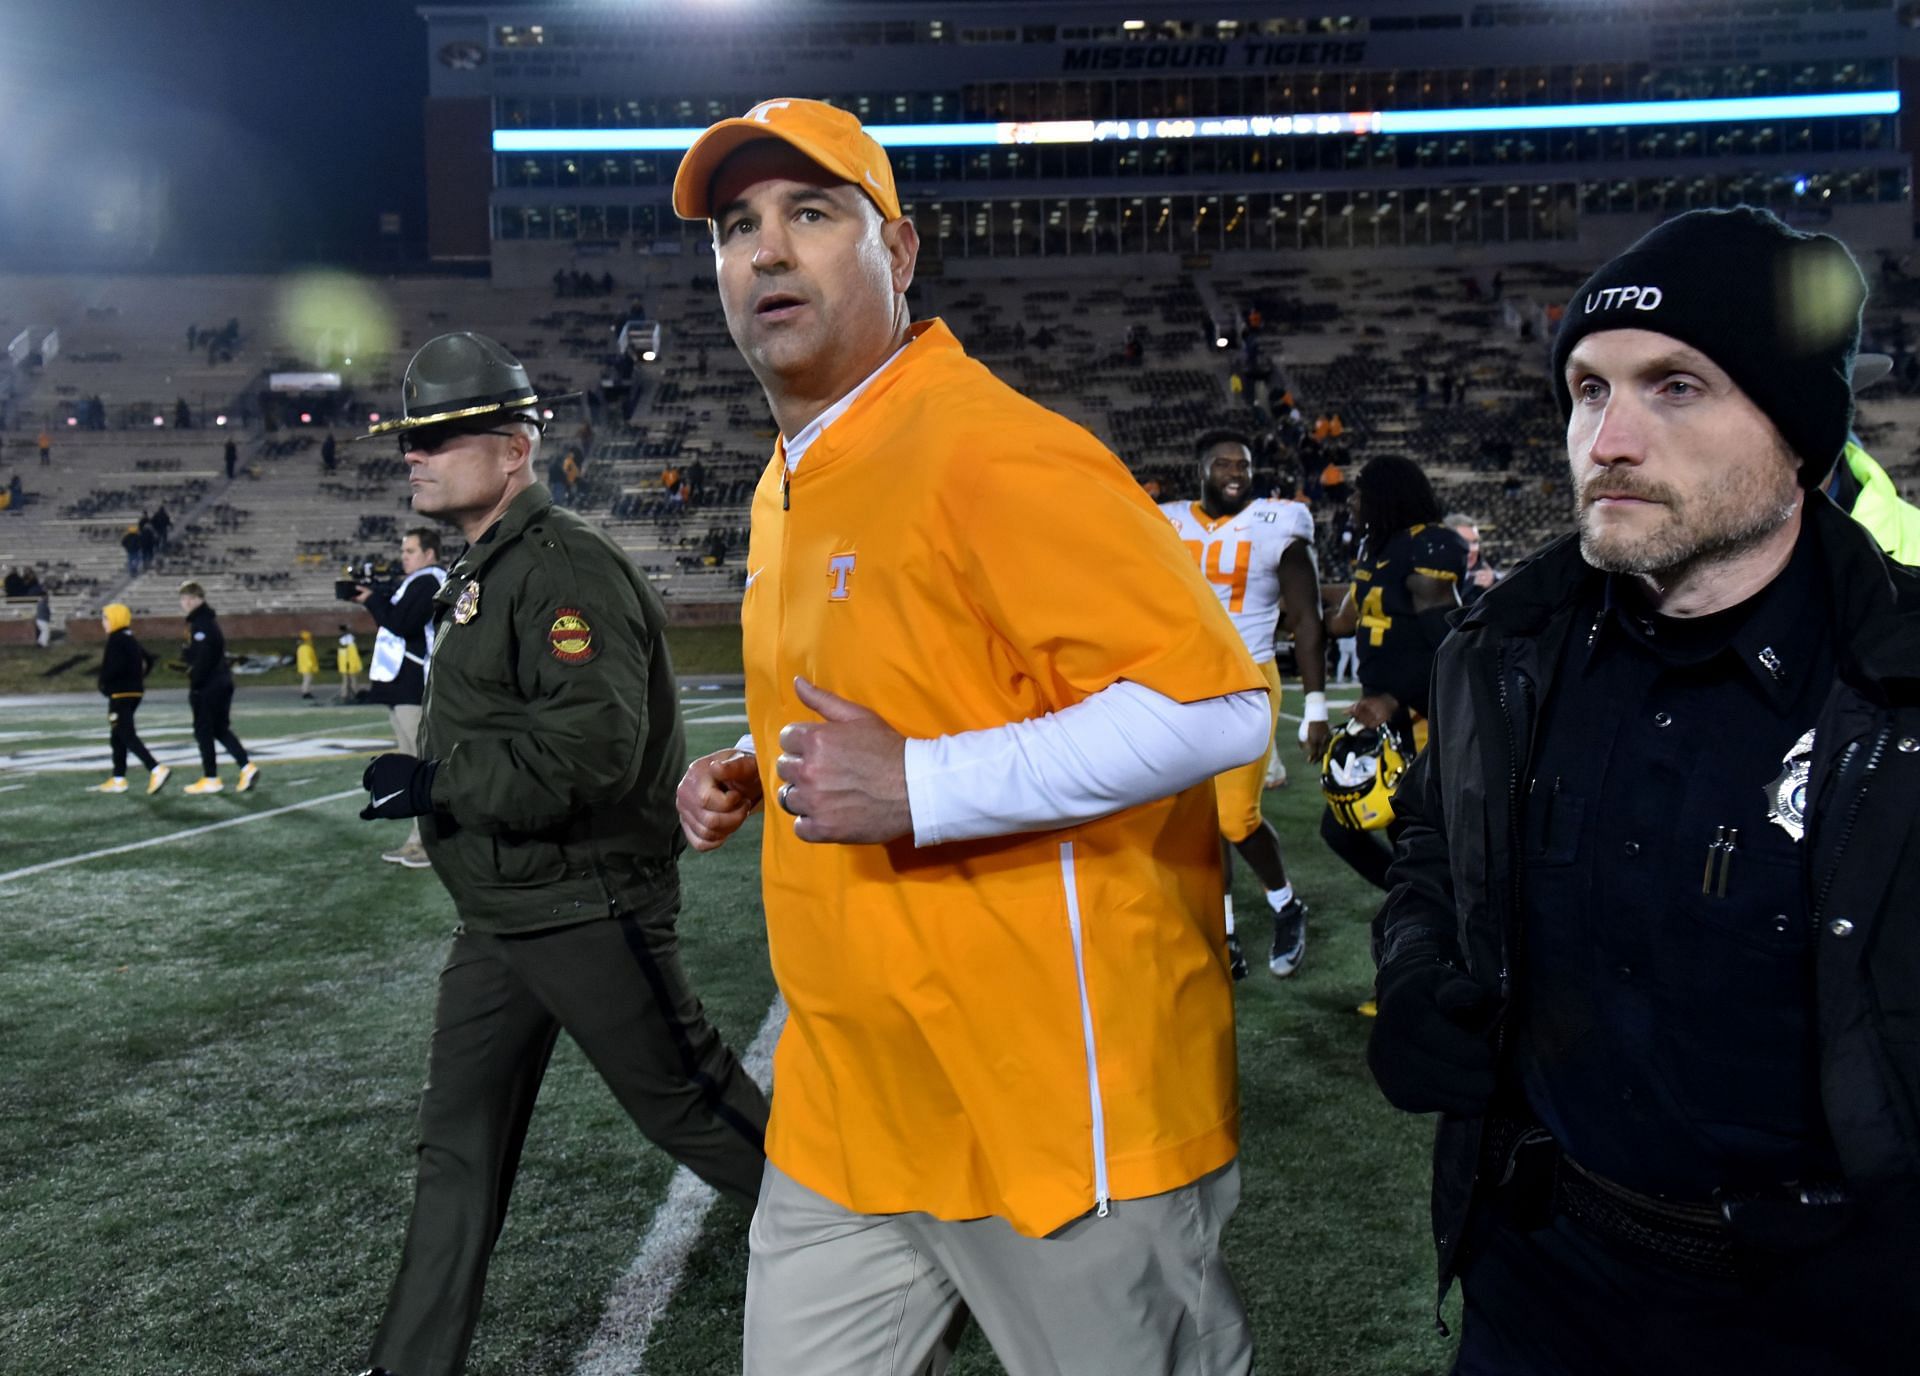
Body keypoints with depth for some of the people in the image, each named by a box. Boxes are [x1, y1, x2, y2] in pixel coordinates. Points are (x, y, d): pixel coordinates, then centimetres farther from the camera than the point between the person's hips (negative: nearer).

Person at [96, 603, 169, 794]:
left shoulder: (116, 640, -14)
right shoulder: (130, 639, 14)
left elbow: (115, 666, -26)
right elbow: (148, 660, 19)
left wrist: (104, 683, -11)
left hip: (121, 694, -9)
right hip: (135, 691, 9)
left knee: (127, 736, -11)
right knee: (117, 737, 16)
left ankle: (157, 769, -23)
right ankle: (119, 779, 19)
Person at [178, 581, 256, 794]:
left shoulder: (200, 624, -15)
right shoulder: (208, 621, 16)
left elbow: (203, 659, -22)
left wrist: (194, 685, -17)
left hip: (208, 687, -9)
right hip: (222, 683, 9)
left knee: (204, 731, 0)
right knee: (220, 729, 13)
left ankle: (210, 779, 5)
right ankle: (247, 767, 2)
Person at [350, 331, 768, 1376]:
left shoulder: (565, 566, -18)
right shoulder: (476, 576, 14)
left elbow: (592, 746, -29)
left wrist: (438, 781, -21)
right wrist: (434, 780, 8)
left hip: (587, 909, -9)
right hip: (496, 922, 10)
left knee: (691, 1108, 4)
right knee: (458, 1150, 15)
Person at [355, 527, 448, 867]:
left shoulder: (429, 582, -11)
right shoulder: (415, 583, 21)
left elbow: (400, 623, -19)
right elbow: (393, 618, 22)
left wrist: (372, 600, -7)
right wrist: (375, 597, 8)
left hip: (416, 688, -11)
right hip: (403, 686, 11)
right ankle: (418, 838, 18)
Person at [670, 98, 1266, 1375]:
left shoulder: (994, 452, -17)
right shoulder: (789, 491, 11)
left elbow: (1215, 704, -24)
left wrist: (919, 789, -27)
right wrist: (754, 776, 7)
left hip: (1057, 1111, -8)